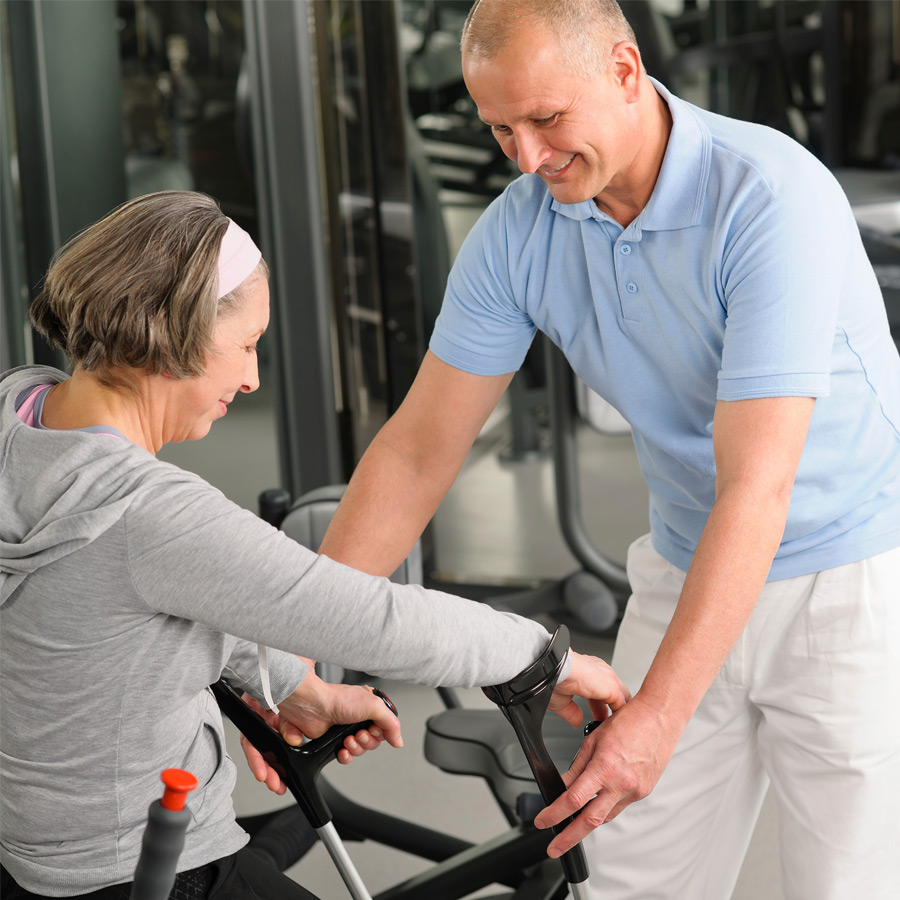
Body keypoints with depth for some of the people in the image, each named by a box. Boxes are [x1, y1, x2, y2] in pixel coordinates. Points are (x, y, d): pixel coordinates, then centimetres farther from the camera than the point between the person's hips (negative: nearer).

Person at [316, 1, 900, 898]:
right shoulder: (516, 232, -9)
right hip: (688, 574, 5)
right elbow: (418, 449, -3)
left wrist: (656, 716, -36)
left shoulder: (772, 197, -27)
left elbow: (755, 487, -31)